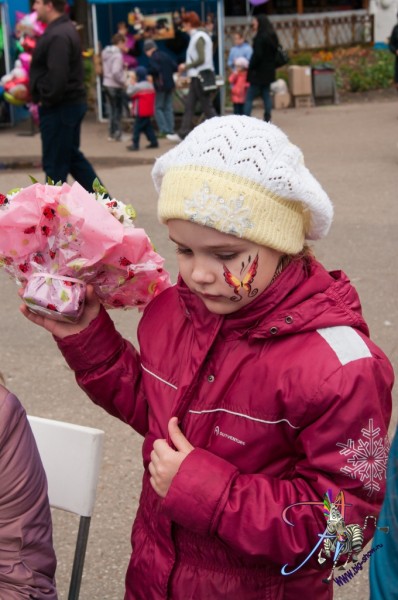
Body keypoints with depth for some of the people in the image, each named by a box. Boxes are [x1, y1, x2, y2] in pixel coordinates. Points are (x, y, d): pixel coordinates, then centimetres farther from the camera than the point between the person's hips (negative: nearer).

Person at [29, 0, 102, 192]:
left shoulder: (58, 36, -20)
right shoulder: (64, 29, 13)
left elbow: (57, 76, -28)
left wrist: (45, 99, -14)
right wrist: (45, 98, 10)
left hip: (59, 108, -11)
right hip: (70, 104, 11)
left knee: (54, 163, -1)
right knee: (72, 157, 17)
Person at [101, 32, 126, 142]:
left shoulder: (106, 52, 7)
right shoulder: (117, 55, -17)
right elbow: (115, 72, -25)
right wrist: (123, 82, -13)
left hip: (107, 84, 8)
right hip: (115, 86, -8)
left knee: (112, 110, 16)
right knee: (117, 110, 2)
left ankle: (112, 134, 20)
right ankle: (117, 134, 5)